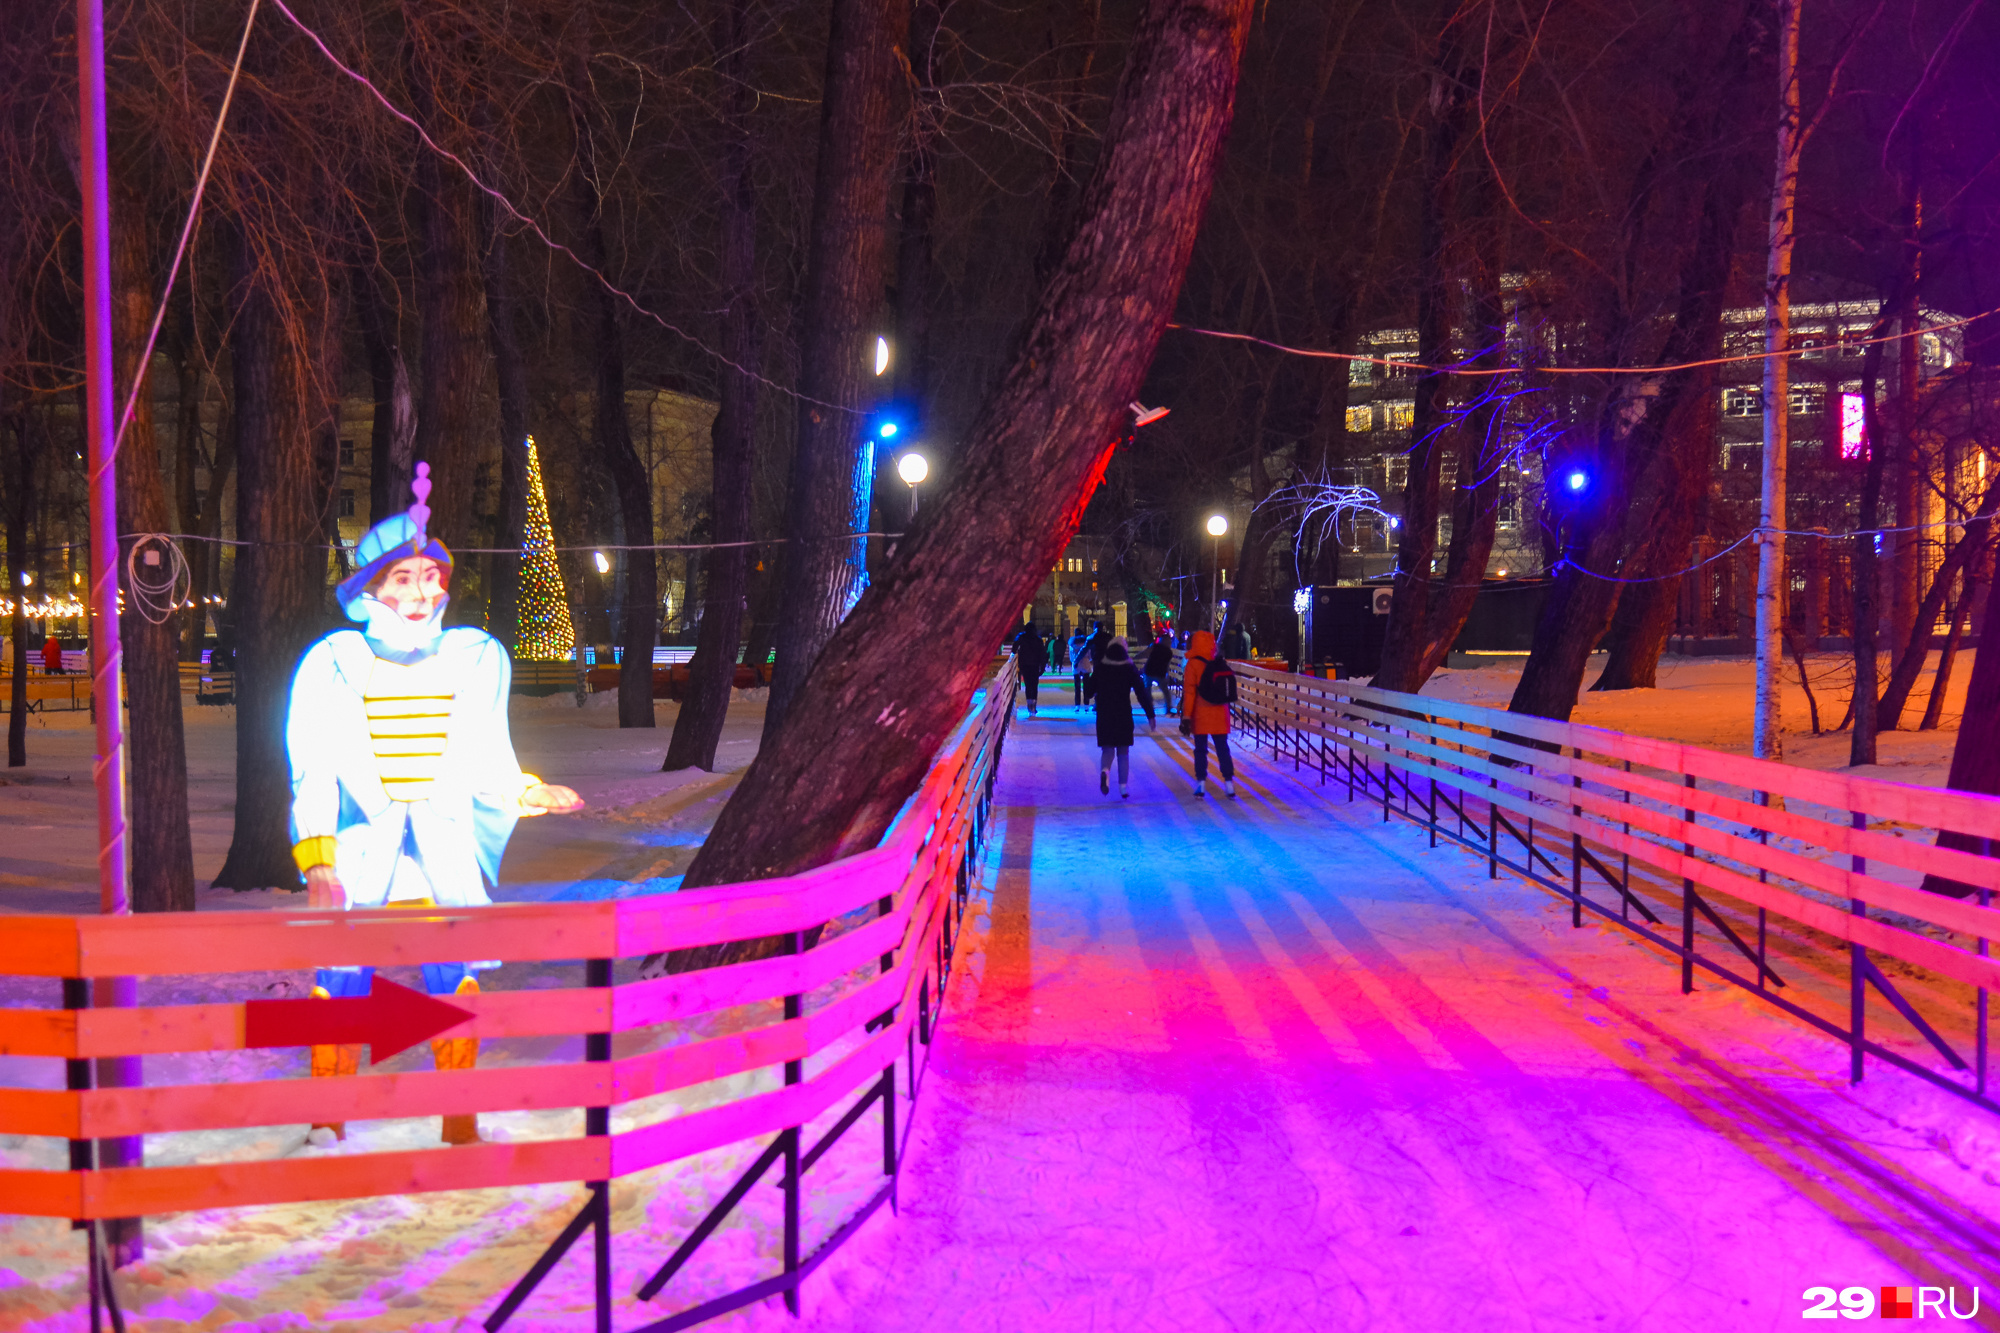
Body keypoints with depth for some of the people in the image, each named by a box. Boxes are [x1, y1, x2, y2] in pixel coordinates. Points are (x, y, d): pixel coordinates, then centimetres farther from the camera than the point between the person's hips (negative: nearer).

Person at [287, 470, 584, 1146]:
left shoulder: (475, 659, 6)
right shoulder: (331, 664, -1)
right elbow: (313, 772, -1)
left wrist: (527, 792, -2)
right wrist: (317, 861, -8)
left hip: (445, 850, 1)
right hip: (359, 849, -1)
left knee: (454, 977, -3)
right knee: (342, 976, -6)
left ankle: (461, 1124, 11)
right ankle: (327, 1123, 13)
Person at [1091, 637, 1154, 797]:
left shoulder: (1100, 669, 0)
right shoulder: (1129, 669, -4)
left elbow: (1089, 691, 6)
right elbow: (1142, 693, -7)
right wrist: (1150, 715, -3)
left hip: (1104, 716, 1)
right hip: (1124, 716, -1)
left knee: (1107, 749, 7)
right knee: (1123, 751, 11)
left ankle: (1104, 770, -26)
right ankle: (1123, 786, 9)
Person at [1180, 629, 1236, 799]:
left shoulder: (1193, 665, -9)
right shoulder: (1220, 663, 5)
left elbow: (1189, 692, -12)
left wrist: (1186, 715, -10)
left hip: (1201, 716, -4)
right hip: (1220, 715, 4)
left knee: (1200, 750, 5)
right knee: (1223, 749, 9)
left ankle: (1201, 784, 2)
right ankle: (1229, 784, 6)